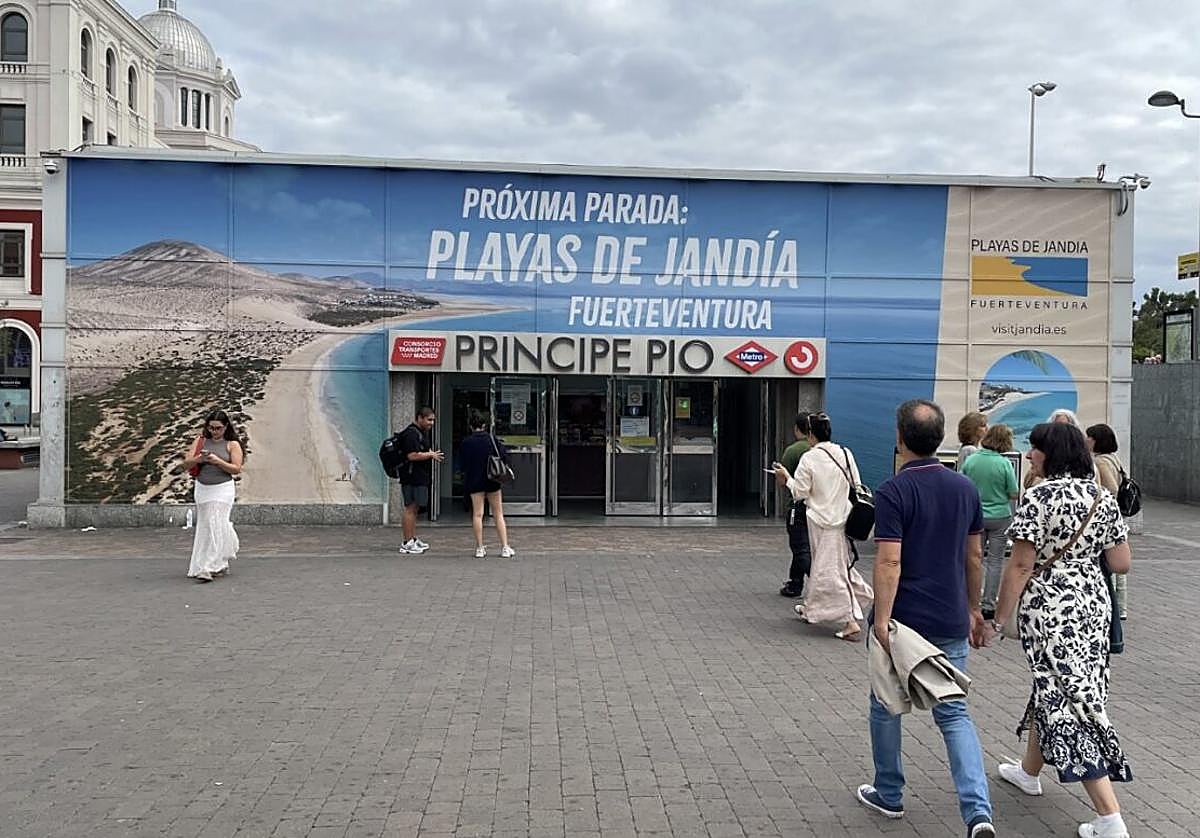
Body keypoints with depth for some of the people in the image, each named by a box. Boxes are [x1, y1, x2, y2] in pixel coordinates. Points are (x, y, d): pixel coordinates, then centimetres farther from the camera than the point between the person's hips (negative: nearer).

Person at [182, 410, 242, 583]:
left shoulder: (232, 444, -2)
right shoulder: (201, 441, 8)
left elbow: (237, 469, -8)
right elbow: (186, 463, 5)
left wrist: (217, 461, -20)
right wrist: (198, 459, -16)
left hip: (222, 489, -5)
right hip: (202, 489, 5)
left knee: (215, 526, -11)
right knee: (204, 526, 11)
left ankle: (207, 568, -11)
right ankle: (221, 564, 28)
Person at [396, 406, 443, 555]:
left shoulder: (422, 433, 19)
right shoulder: (411, 433, -15)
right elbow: (412, 455, -23)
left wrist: (432, 454, 12)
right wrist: (430, 455, -15)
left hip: (420, 477, 11)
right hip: (412, 477, -11)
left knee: (415, 509, 15)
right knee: (410, 508, -9)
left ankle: (414, 539, 22)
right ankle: (407, 543, -7)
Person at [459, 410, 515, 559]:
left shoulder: (465, 443, -3)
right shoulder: (492, 438, -5)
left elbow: (462, 465, -1)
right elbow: (503, 456, -7)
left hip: (474, 481, 0)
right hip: (493, 481, 0)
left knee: (477, 514, 6)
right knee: (498, 514, 6)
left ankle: (480, 548, 4)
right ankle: (505, 548, 5)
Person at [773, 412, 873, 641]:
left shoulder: (809, 458, -14)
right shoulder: (846, 453, 1)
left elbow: (799, 492, -11)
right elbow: (856, 487, 6)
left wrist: (786, 477, 4)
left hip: (824, 521, -7)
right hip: (843, 517, 7)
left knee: (830, 570, -1)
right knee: (822, 565, 19)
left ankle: (850, 621, -4)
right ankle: (811, 609, 34)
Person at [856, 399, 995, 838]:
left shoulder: (893, 492, -15)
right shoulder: (965, 488, 4)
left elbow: (890, 562, -21)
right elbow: (974, 557, 11)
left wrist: (881, 622, -21)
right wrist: (972, 609, 21)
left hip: (903, 621, -4)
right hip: (950, 622, 5)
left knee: (886, 707, 15)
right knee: (954, 713, 10)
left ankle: (889, 795, 29)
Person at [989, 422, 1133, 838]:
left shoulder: (1039, 497, -16)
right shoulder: (1104, 497, 4)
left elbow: (1021, 566, -17)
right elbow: (1121, 563, 6)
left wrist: (999, 619, -10)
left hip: (1050, 611, -8)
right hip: (1094, 606, 8)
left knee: (1065, 698, -4)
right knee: (1053, 690, 22)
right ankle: (1029, 771, 41)